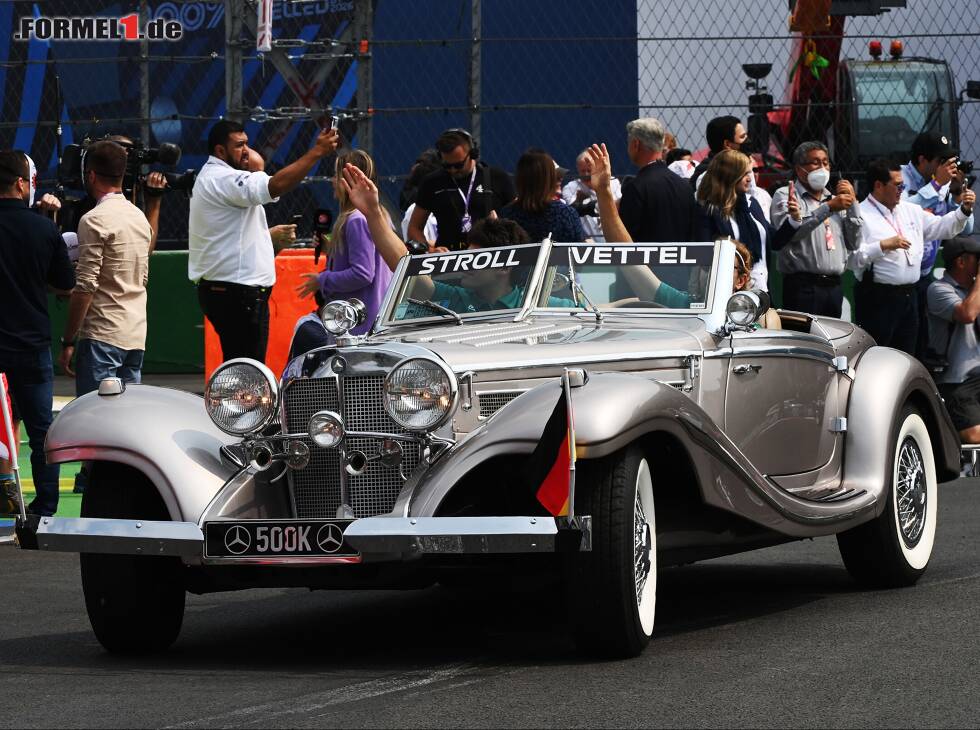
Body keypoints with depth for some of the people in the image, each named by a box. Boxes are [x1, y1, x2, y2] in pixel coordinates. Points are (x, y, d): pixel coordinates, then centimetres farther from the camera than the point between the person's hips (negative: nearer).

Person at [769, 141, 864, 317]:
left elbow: (854, 243, 14)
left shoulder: (835, 200, 20)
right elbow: (789, 230, -16)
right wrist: (828, 208, -17)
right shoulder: (785, 195, 4)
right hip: (802, 287, -6)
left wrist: (853, 203, 6)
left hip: (834, 285, 6)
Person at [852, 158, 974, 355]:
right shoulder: (861, 215, -8)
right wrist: (884, 245, -23)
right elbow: (853, 257, -19)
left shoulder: (910, 211, 16)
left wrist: (964, 210, 9)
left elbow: (942, 227, 22)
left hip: (908, 295, 8)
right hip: (877, 299, -8)